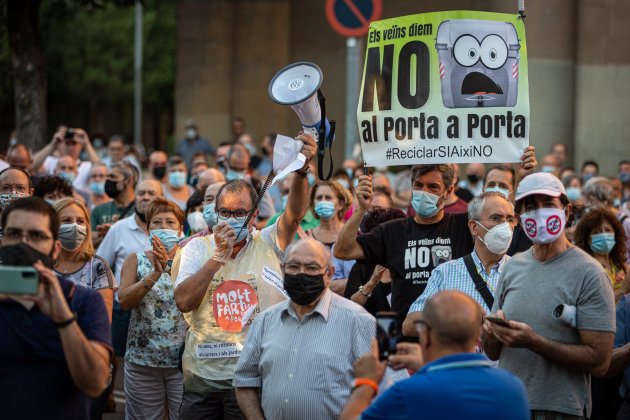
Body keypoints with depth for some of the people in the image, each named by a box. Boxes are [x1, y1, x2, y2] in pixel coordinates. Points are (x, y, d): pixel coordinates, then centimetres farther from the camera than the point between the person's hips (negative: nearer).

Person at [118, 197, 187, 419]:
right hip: (142, 360, 1)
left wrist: (171, 267, -24)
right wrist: (155, 274, -19)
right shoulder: (136, 260, 7)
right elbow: (124, 301, -8)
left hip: (182, 359, -1)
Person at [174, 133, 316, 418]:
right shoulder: (197, 248, 6)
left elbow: (294, 213, -17)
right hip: (202, 376, 2)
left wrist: (302, 169, -34)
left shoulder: (269, 244, 2)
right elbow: (183, 301, -7)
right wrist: (219, 256, -14)